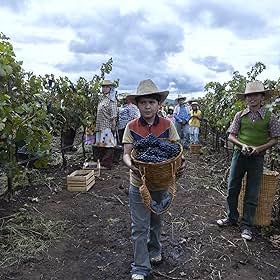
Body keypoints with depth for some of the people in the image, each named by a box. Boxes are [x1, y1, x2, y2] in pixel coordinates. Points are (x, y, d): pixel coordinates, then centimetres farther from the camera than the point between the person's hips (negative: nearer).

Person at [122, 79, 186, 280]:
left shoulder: (168, 125, -7)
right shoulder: (132, 127, -8)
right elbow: (126, 154, -10)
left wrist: (180, 163, -27)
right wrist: (131, 165, -32)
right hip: (139, 183, -1)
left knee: (156, 220, 23)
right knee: (139, 227, 5)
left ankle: (154, 250, 49)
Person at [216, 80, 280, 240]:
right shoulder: (240, 115, 2)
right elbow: (231, 136, 4)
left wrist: (260, 148, -15)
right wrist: (242, 145, -14)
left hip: (257, 157, -2)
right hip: (239, 154, 2)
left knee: (252, 194, 5)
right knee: (232, 188, 8)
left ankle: (246, 226, 18)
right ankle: (232, 218, 27)